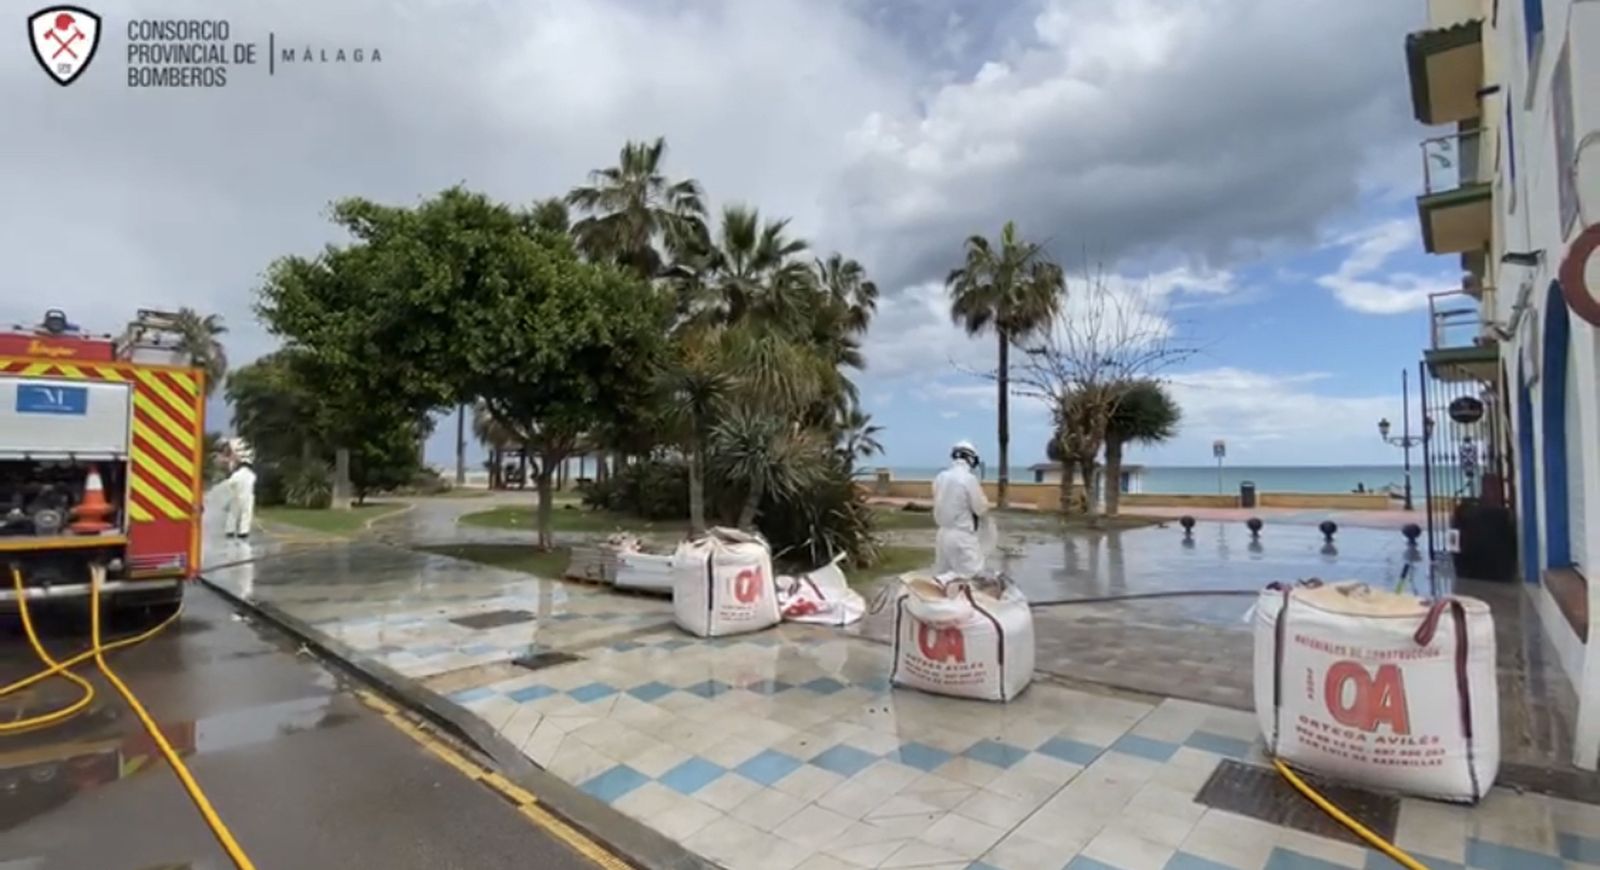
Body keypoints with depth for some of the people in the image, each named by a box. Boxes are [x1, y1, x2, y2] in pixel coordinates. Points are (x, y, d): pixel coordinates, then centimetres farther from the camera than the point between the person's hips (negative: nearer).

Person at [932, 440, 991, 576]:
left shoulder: (940, 477, 3)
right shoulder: (969, 478, -15)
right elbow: (981, 508, -8)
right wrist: (984, 501, 10)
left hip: (943, 534, 7)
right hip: (964, 536, -7)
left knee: (941, 578, 13)